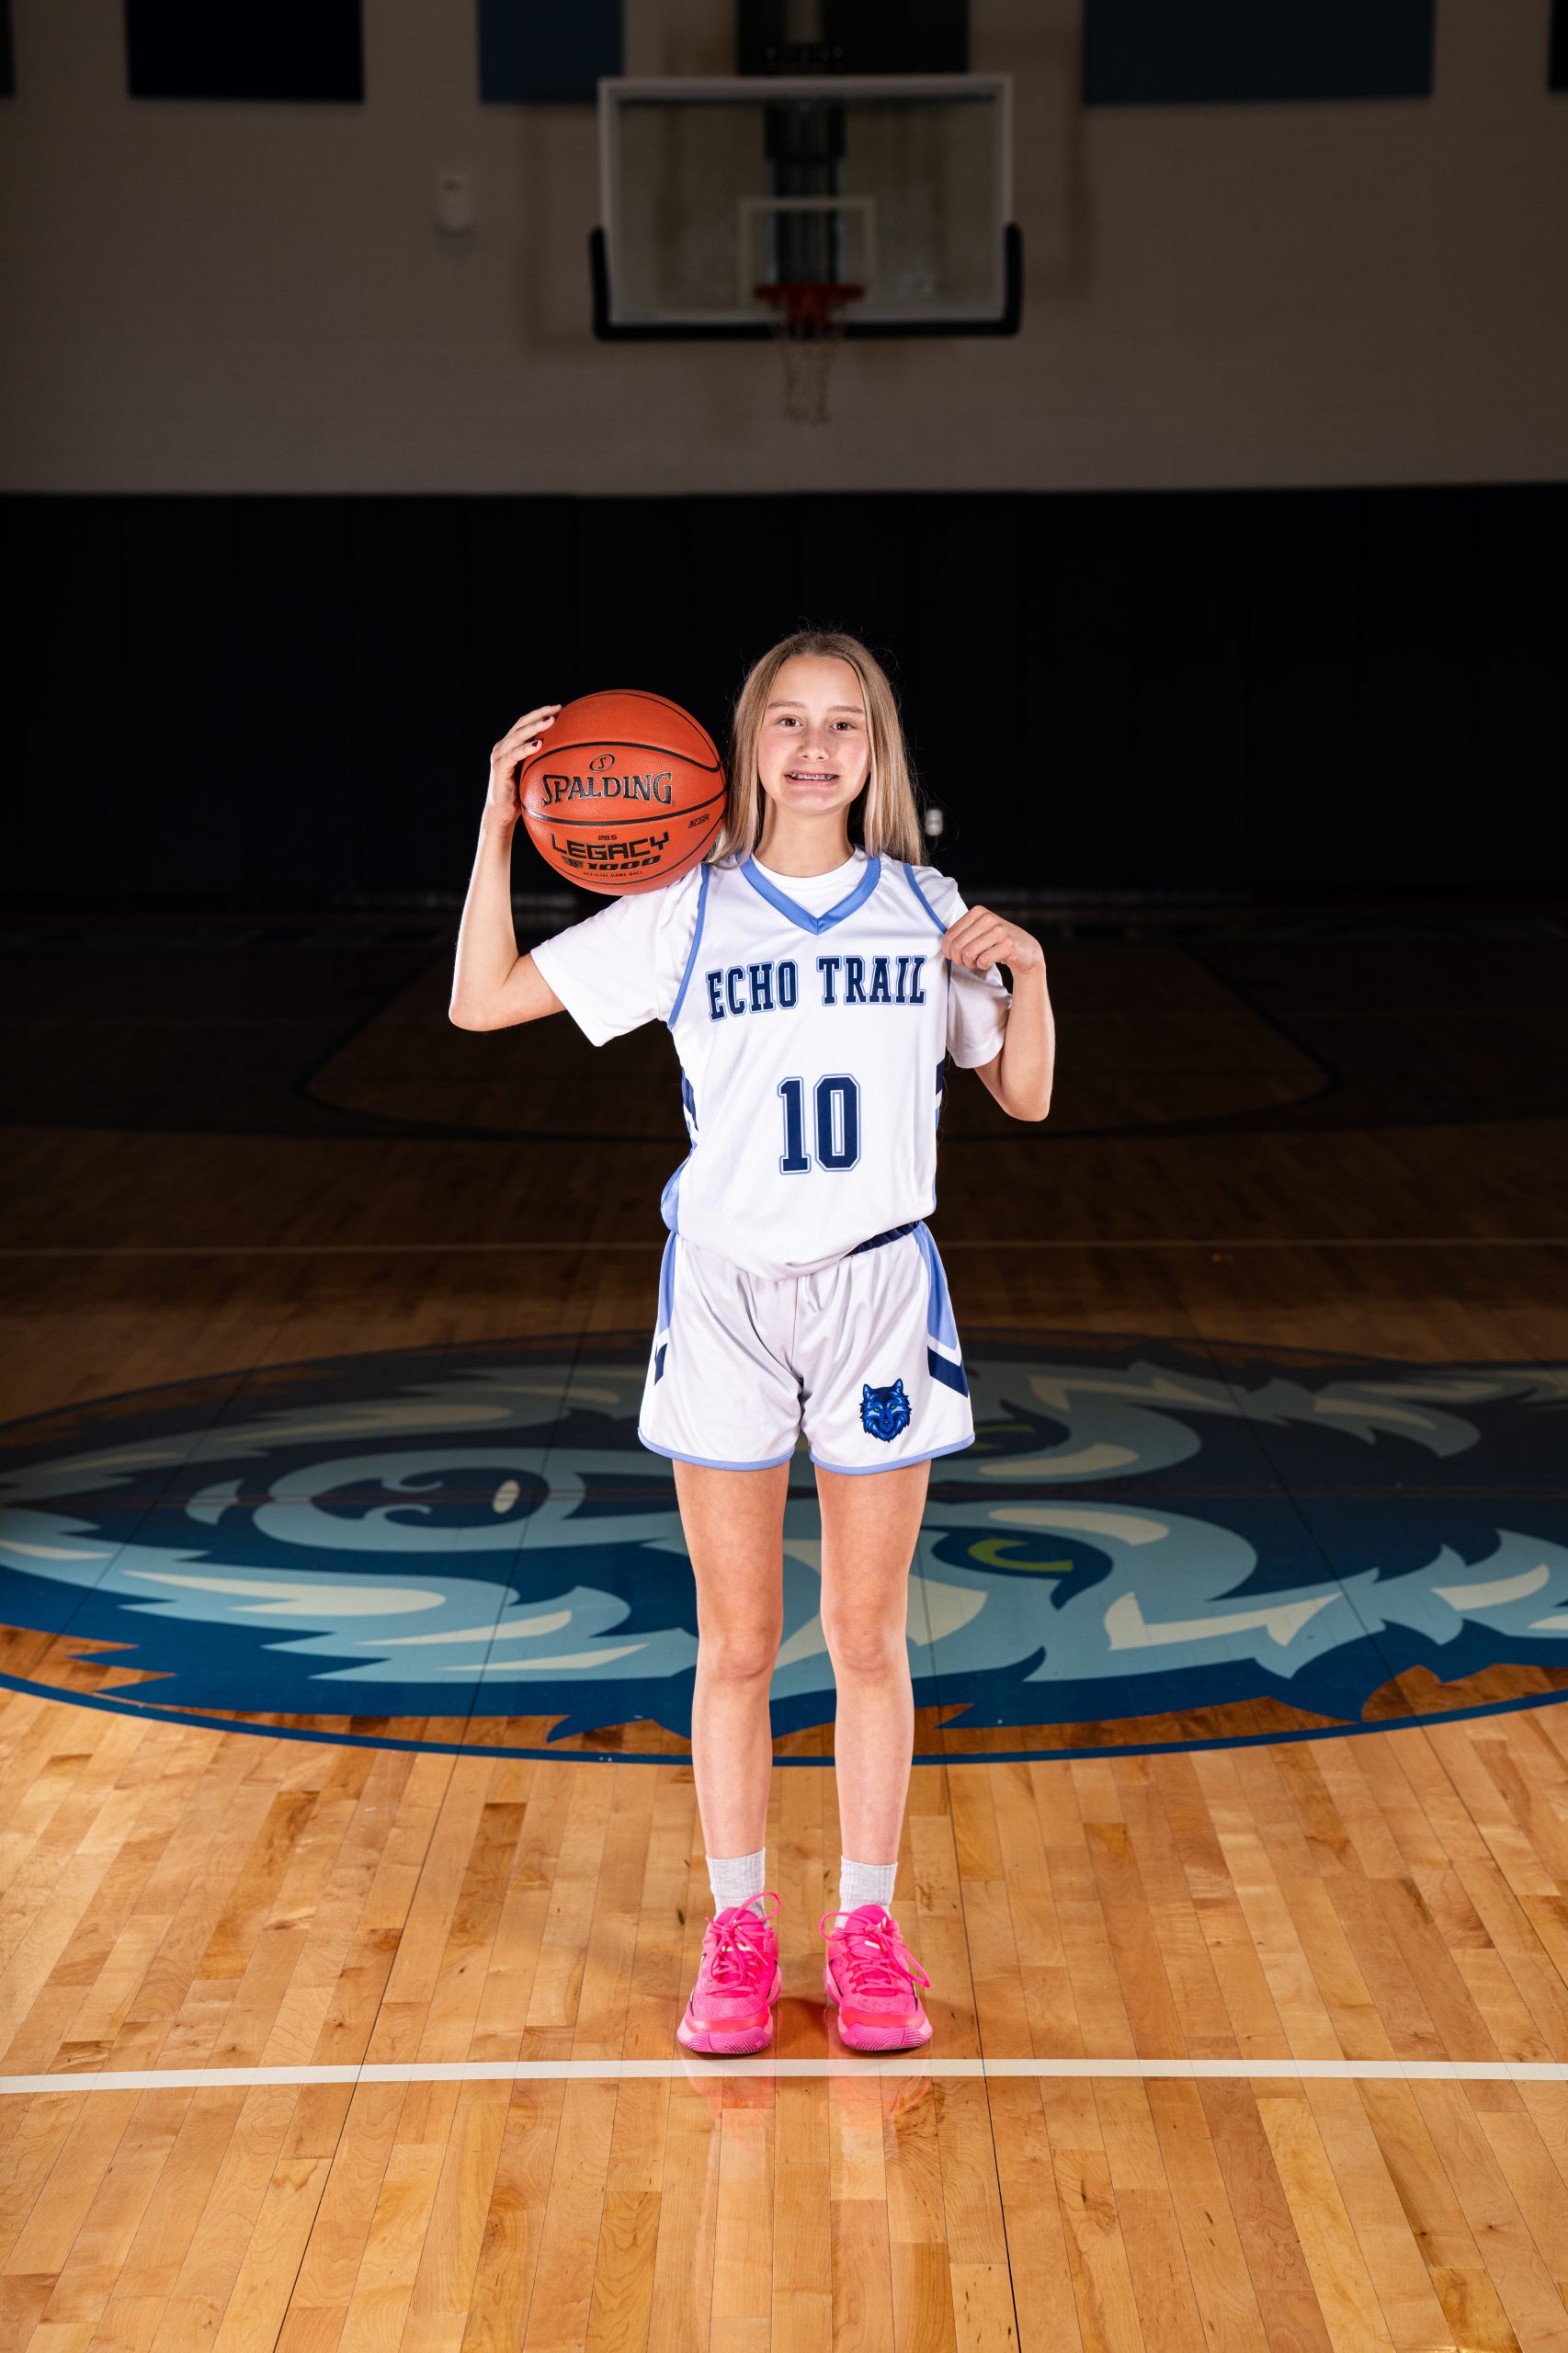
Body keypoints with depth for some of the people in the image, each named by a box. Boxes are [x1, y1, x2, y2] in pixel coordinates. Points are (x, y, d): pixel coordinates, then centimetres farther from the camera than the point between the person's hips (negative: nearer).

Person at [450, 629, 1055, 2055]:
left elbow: (1024, 1096, 10)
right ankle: (738, 1928, 21)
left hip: (880, 1293, 1)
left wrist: (1028, 974, -7)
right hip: (727, 1296, -1)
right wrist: (498, 830, -10)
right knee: (736, 1643, 7)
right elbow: (484, 1003, -1)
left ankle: (867, 1926, 20)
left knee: (868, 1637, 7)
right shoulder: (683, 916, 0)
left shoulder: (927, 910, 4)